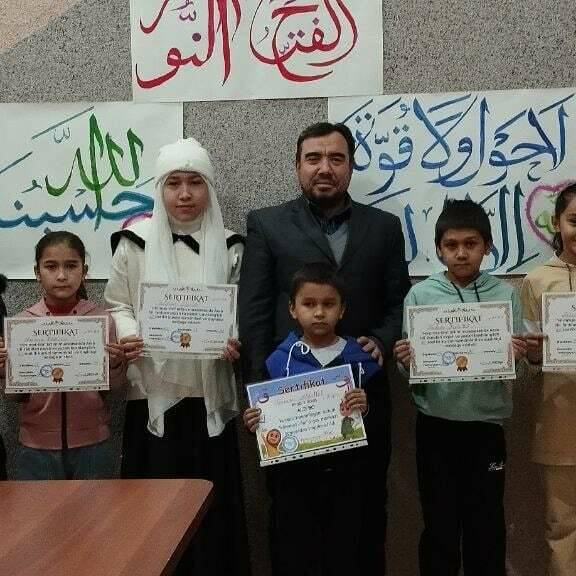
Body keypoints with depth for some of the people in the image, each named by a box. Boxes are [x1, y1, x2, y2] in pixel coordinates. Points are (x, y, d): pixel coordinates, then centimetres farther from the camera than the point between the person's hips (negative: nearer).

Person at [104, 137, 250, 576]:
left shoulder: (228, 246, 4)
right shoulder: (136, 241, 0)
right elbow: (116, 304, 6)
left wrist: (238, 343, -11)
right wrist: (128, 336, -15)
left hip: (209, 395, 1)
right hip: (153, 393, -1)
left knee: (212, 504, 7)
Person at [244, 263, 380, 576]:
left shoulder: (360, 360, -1)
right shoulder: (278, 361, -2)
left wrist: (367, 409, -21)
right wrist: (254, 424, -17)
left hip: (345, 477, 1)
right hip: (294, 478, 0)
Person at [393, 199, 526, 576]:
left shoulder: (506, 295, 0)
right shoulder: (420, 295, -2)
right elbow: (412, 370, -1)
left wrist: (517, 355, -21)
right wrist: (406, 362, -22)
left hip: (486, 424, 1)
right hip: (436, 426, 0)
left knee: (487, 526, 11)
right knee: (440, 525, 10)